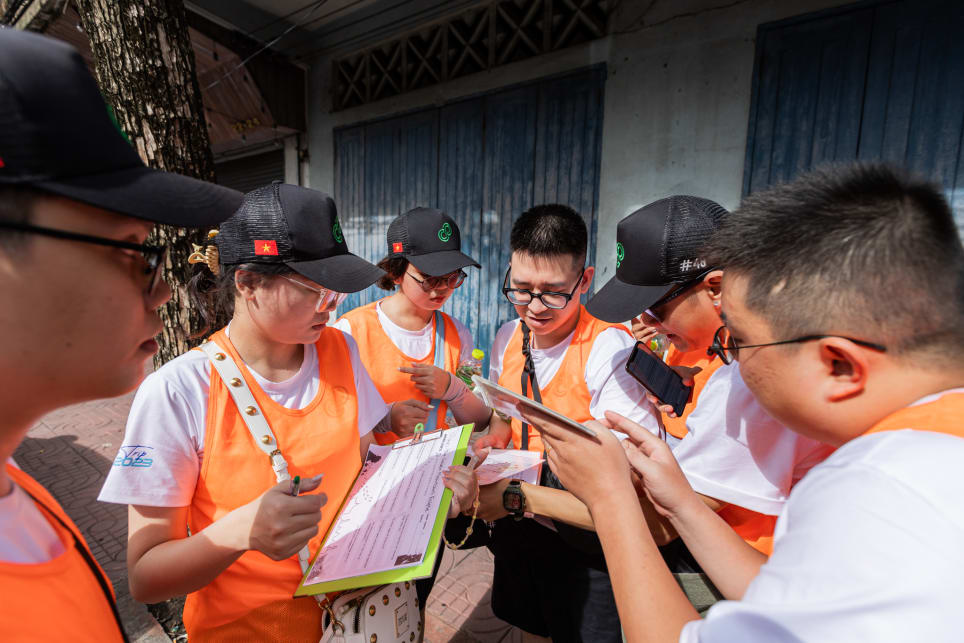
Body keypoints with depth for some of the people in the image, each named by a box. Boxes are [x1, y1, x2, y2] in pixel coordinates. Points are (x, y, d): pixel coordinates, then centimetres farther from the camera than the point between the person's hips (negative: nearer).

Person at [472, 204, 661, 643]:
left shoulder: (613, 352, -28)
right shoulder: (508, 338, -6)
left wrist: (518, 497, -30)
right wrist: (491, 439, -11)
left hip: (585, 547, -5)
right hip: (516, 529, 6)